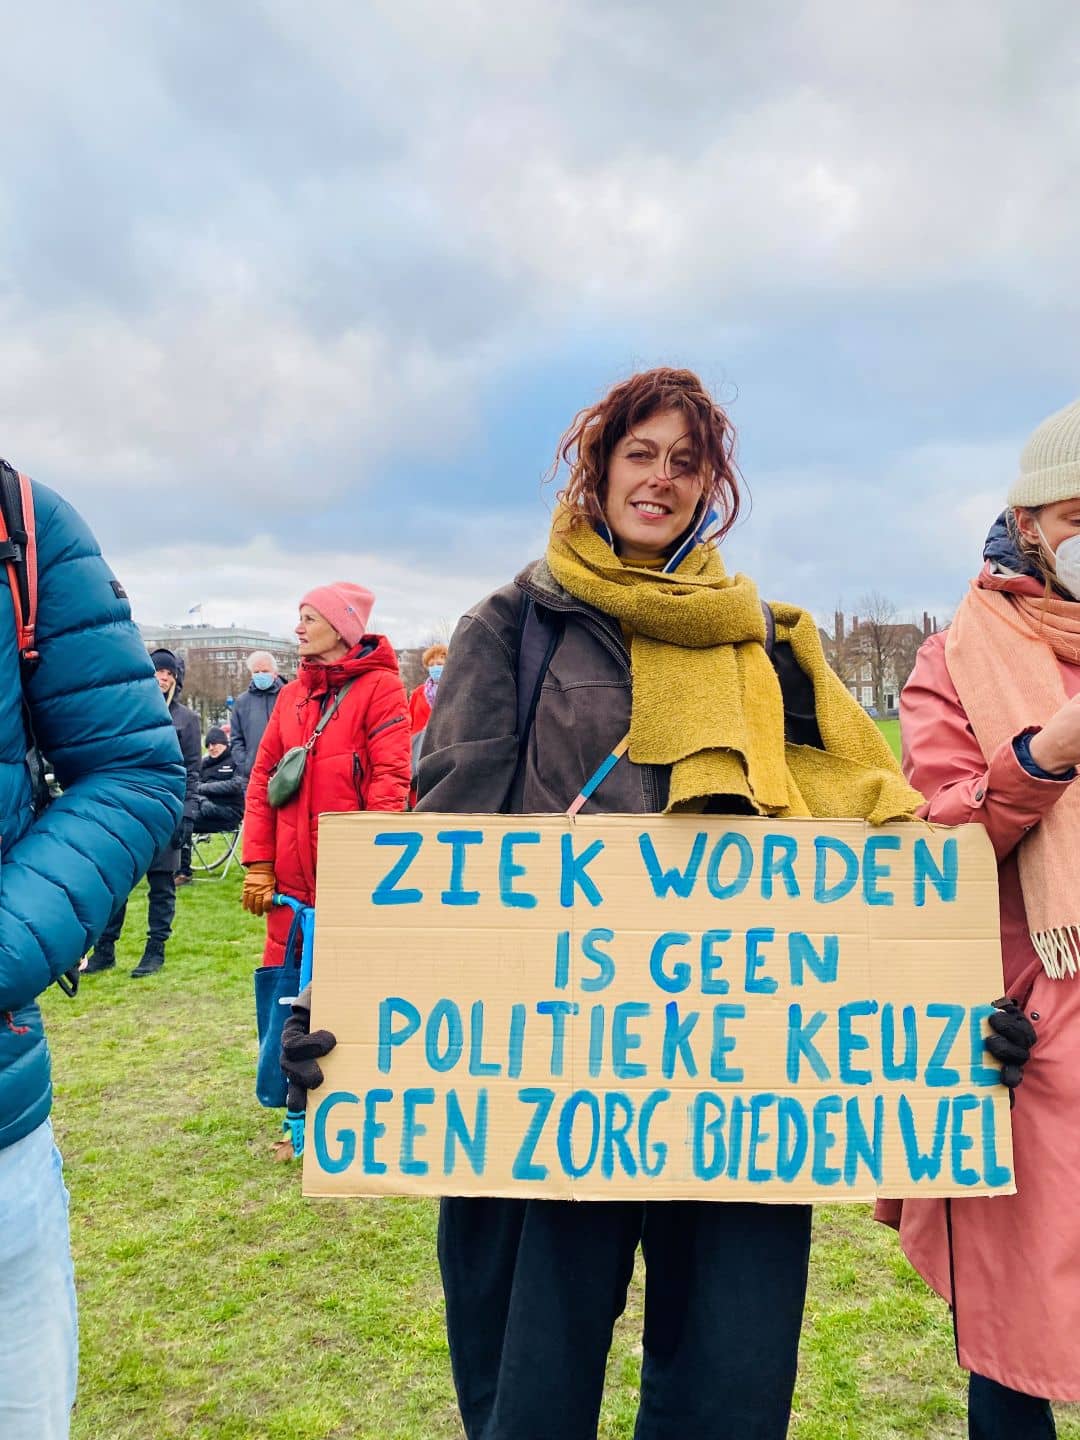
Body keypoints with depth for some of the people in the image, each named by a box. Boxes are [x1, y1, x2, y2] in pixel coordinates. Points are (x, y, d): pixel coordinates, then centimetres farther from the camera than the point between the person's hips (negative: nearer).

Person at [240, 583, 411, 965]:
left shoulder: (380, 686, -1)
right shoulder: (292, 694, 15)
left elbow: (391, 776, -10)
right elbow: (263, 777, 12)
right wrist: (258, 863, 4)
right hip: (291, 873, 5)